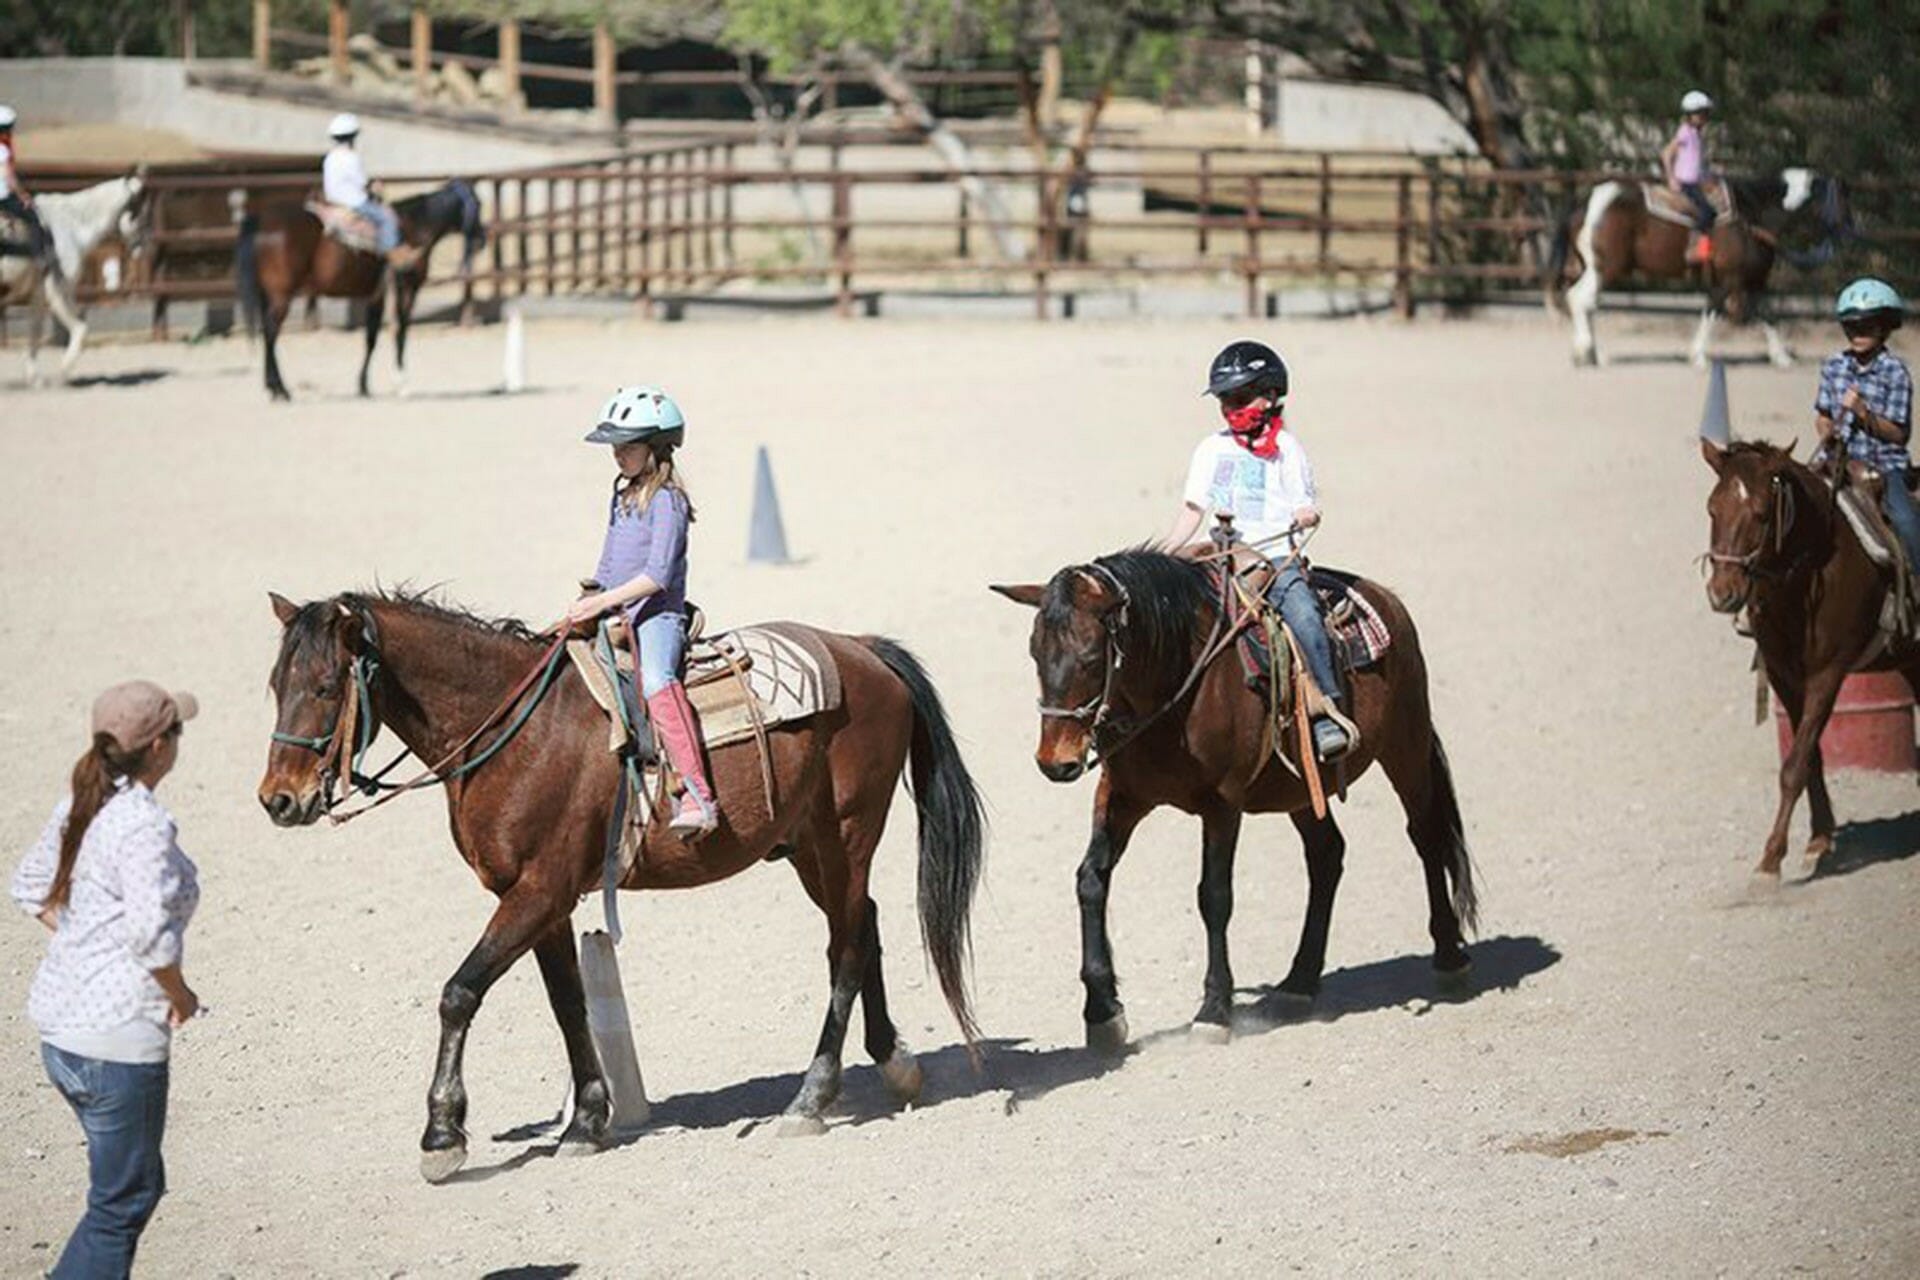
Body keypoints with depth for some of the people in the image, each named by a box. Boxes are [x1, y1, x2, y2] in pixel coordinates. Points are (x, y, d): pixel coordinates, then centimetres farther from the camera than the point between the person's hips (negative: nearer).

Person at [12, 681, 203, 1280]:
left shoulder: (80, 804, 7)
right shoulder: (144, 824, -21)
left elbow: (32, 888, 19)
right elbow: (152, 931, -27)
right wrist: (180, 995, -10)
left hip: (59, 1021, 9)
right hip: (116, 1034, -9)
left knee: (141, 1183, 23)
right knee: (122, 1203, 3)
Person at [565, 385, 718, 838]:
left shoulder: (666, 501, -8)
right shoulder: (622, 499, 19)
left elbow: (658, 574, -18)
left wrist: (603, 601, -23)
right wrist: (587, 601, 14)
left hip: (658, 617, -10)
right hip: (619, 620, 10)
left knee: (656, 679, -38)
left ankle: (697, 796, -49)